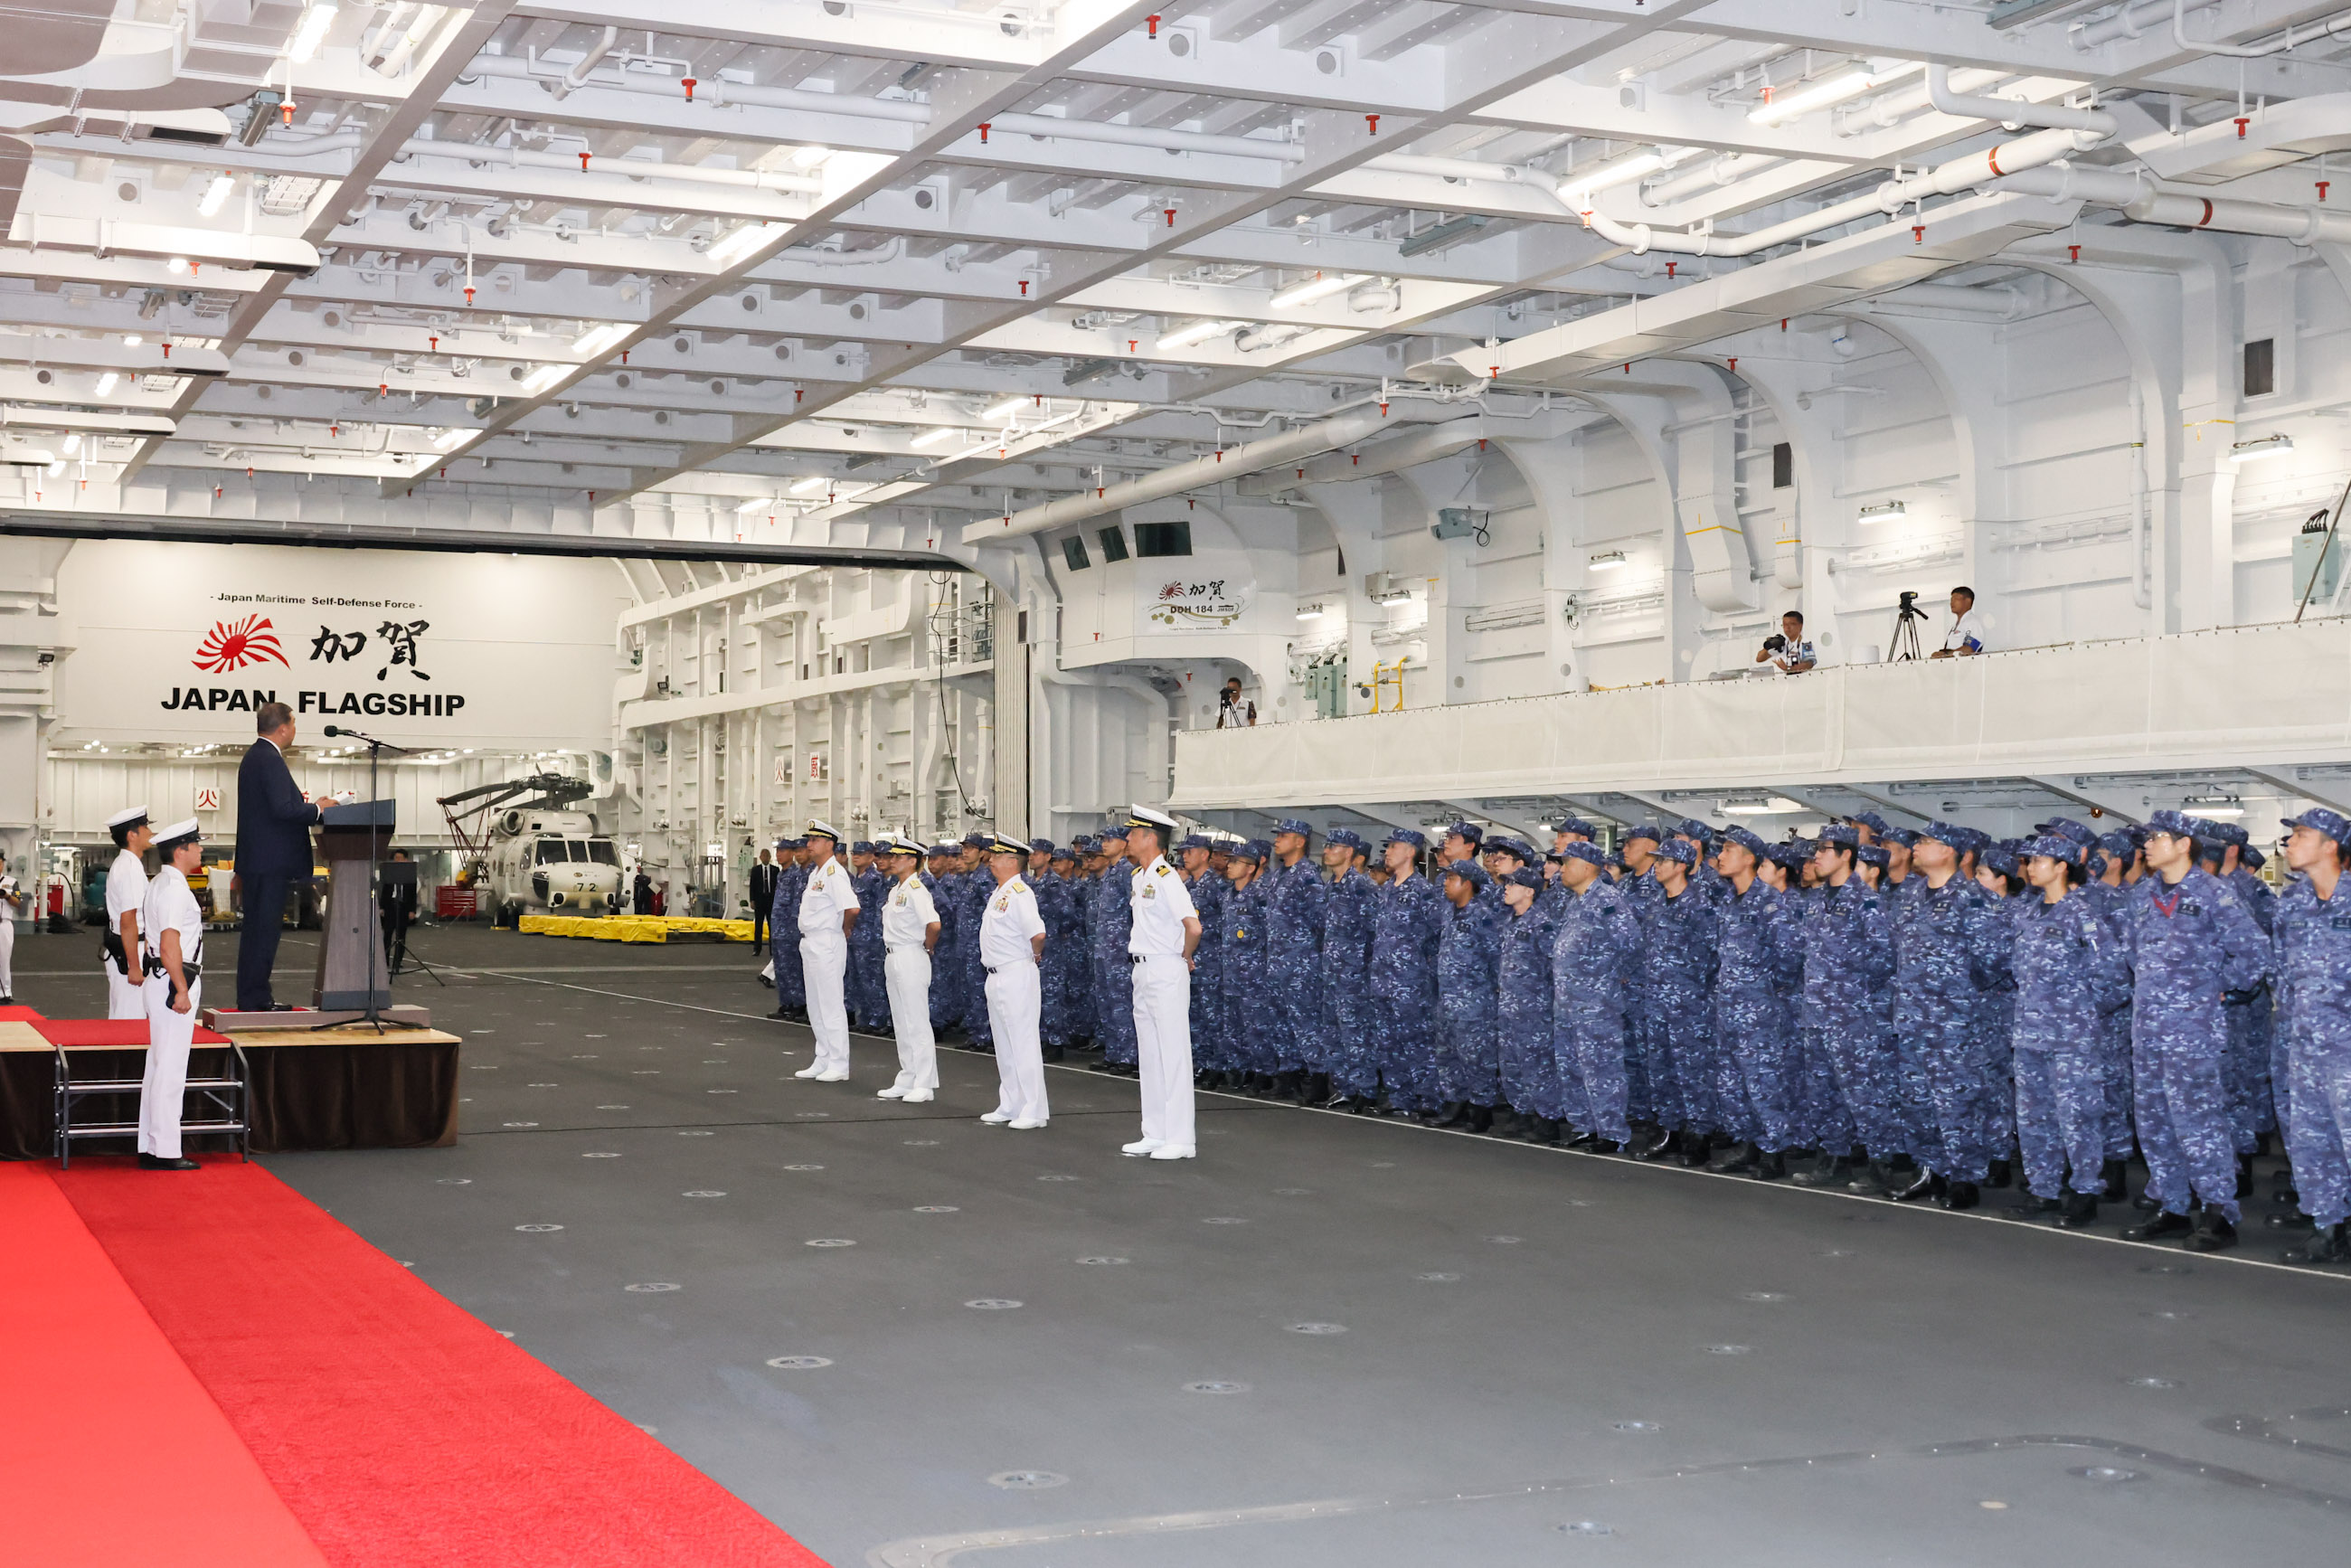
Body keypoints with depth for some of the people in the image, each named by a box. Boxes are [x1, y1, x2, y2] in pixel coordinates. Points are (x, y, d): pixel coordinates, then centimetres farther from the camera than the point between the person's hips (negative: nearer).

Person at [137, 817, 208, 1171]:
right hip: (174, 983, -11)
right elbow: (169, 946, -23)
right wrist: (181, 990, -21)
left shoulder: (157, 885, 16)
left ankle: (150, 1148, 19)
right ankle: (166, 1152, -4)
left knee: (158, 1067, 14)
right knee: (170, 1070, -7)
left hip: (159, 982, 11)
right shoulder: (175, 889, -16)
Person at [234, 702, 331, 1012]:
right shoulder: (270, 760, -15)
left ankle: (251, 996, 17)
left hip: (256, 858, 11)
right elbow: (283, 809, -24)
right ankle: (255, 998, -7)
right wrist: (317, 809, -10)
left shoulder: (254, 756, 17)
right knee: (264, 928, -8)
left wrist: (309, 805, 13)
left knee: (256, 929, 13)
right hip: (271, 860, -11)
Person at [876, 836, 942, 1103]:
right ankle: (907, 1081, 20)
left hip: (911, 958, -10)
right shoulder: (895, 889, 13)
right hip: (893, 958, 10)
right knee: (901, 1023, 14)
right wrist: (890, 957, 14)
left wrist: (927, 946, -14)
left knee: (917, 1023, -4)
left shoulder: (916, 890, -16)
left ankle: (924, 1084, 1)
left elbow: (933, 923, -30)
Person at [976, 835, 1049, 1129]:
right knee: (1004, 1045, 15)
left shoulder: (1019, 893, -17)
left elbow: (1038, 933, -30)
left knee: (1023, 1043, -7)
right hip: (996, 976, 10)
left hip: (1017, 975, -10)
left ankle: (1033, 1112, -5)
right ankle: (1009, 1107, 23)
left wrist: (1034, 954, -12)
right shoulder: (998, 894, 14)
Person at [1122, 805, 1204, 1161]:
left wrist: (1184, 958, -10)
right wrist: (1139, 967, 16)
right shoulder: (1137, 878, 11)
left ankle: (1180, 1139, -2)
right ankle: (1155, 1134, 19)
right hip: (1143, 972, 9)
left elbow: (1193, 927, -26)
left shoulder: (1166, 878, -17)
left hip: (1167, 972, -9)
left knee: (1173, 1054, -5)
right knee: (1149, 1055, 12)